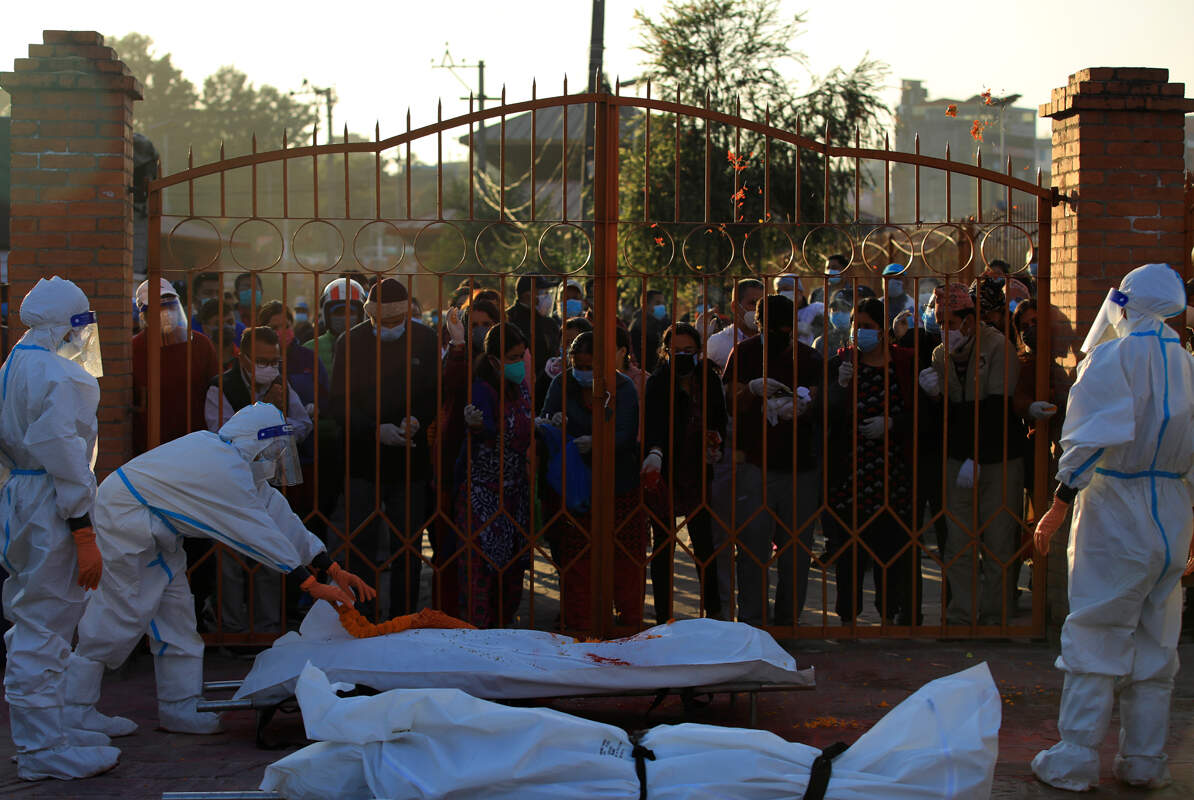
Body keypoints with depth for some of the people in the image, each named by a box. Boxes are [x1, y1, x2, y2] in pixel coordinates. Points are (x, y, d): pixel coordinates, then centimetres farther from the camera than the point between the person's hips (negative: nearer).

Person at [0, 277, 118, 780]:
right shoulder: (61, 377, -16)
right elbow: (64, 455, -21)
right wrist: (83, 532, -20)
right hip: (50, 511, -10)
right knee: (44, 629, -4)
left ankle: (44, 733, 27)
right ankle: (43, 749, 2)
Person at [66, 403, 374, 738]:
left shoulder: (234, 460, 7)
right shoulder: (225, 469, -24)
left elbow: (277, 513, 7)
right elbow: (259, 533, -23)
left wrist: (333, 569, 5)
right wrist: (311, 584, -20)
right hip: (124, 518, -11)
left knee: (174, 609, 8)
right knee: (124, 612, -10)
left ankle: (180, 707, 11)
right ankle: (75, 708, -1)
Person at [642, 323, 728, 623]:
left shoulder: (709, 379, 4)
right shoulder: (658, 382, -9)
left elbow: (720, 418, 17)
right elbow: (653, 421, -25)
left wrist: (716, 439, -4)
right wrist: (655, 452, -43)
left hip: (697, 471, 3)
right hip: (664, 472, -3)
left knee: (704, 541, 5)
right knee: (663, 543, 1)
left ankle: (713, 609, 19)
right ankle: (663, 617, 8)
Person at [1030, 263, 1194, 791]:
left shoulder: (1113, 357, -9)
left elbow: (1095, 437, -20)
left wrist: (1059, 506, -16)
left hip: (1115, 510, -5)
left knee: (1095, 635, -1)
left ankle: (1075, 761, 1)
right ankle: (1145, 762, 17)